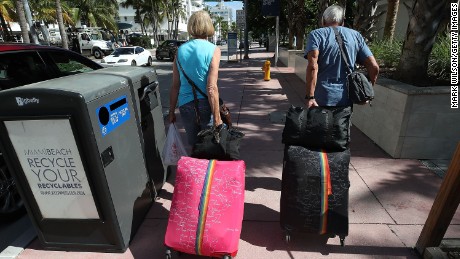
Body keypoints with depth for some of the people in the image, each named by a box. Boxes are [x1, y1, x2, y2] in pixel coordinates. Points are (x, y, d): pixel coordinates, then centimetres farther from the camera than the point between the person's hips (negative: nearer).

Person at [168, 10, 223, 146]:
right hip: (205, 105, -4)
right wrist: (217, 118, -13)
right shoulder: (213, 50, -8)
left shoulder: (180, 50, 5)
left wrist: (171, 112, 14)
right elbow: (211, 88, -16)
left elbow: (175, 85, 5)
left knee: (194, 147, 16)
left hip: (185, 106, 4)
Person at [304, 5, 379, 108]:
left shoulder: (316, 34, 0)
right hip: (347, 97, 4)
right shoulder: (355, 35, 11)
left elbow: (312, 66, -18)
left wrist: (310, 97, -20)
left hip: (323, 97, -3)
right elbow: (374, 67, 4)